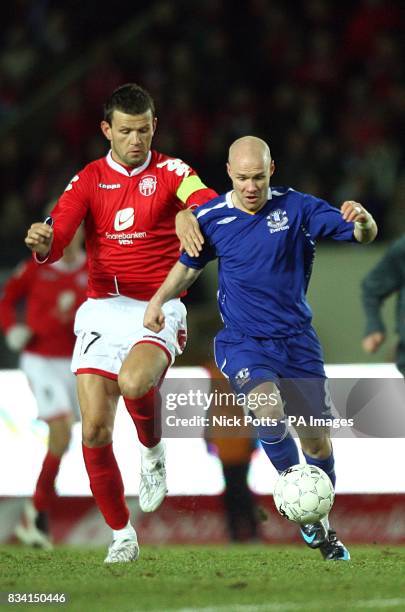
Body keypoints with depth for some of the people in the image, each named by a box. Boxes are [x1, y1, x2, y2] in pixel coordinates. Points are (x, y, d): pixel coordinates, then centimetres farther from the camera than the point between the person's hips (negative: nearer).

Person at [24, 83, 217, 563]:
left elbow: (208, 200, -21)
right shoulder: (88, 180, 7)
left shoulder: (169, 172, 1)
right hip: (102, 310, 3)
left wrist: (189, 212, -45)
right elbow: (55, 242, -5)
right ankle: (121, 534, 11)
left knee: (133, 382, -34)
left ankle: (152, 451, -1)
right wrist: (43, 242, -30)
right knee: (95, 429, -7)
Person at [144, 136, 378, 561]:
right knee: (269, 410, -29)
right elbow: (188, 266, 14)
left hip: (296, 340, 1)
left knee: (316, 439, 3)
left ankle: (321, 524, 27)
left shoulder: (295, 207, -7)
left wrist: (361, 219, -33)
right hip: (242, 342, -1)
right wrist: (158, 300, -3)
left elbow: (365, 235, -9)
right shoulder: (211, 218, -4)